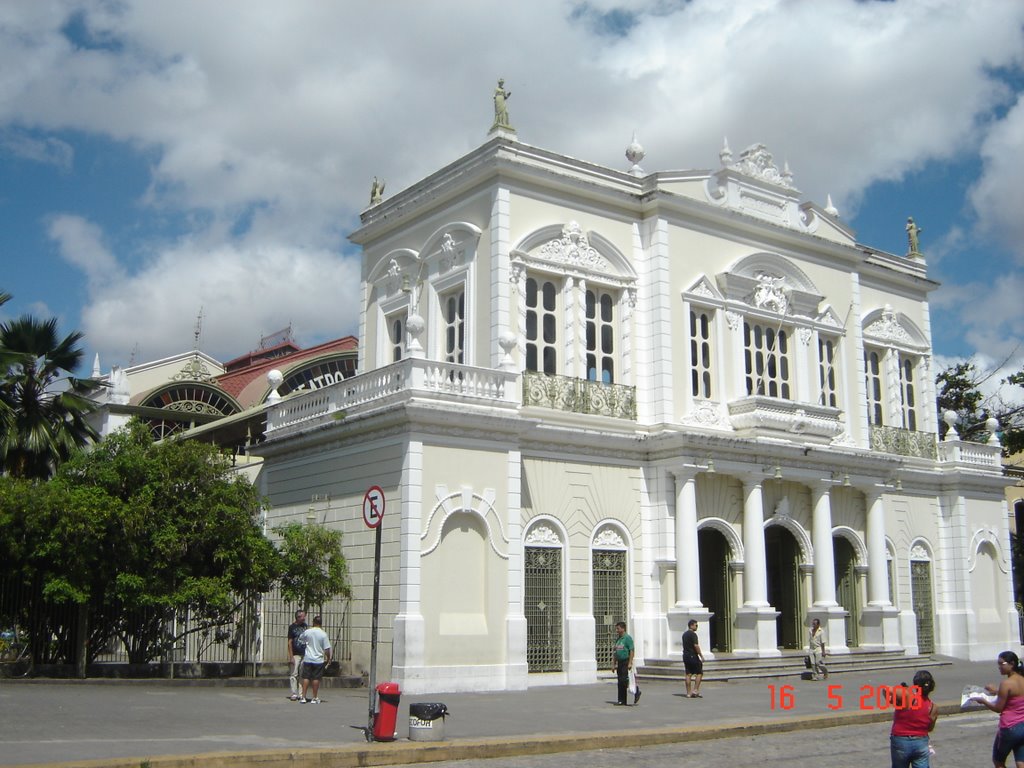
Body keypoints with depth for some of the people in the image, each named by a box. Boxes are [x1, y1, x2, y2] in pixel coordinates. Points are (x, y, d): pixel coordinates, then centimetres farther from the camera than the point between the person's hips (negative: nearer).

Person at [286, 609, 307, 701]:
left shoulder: (305, 626, 12)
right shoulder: (292, 627, -3)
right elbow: (290, 642, -6)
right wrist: (291, 656, -12)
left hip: (304, 654, 5)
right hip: (295, 655, -5)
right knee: (293, 674, -5)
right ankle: (294, 694, -1)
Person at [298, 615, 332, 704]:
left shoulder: (307, 632, -4)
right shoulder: (323, 634, -10)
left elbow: (300, 639, 17)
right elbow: (327, 649, -9)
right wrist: (328, 658, 5)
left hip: (308, 659, 1)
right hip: (318, 660, -1)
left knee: (306, 678, 8)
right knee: (316, 679, 5)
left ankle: (303, 697, 6)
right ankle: (314, 698, 9)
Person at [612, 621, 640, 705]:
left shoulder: (627, 638, -9)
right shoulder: (618, 639, 16)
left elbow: (631, 651, -15)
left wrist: (630, 663, -21)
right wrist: (615, 664, 18)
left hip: (626, 662, -8)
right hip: (620, 662, 8)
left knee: (624, 680, -13)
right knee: (620, 682, 6)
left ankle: (636, 691, 7)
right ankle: (622, 701, 9)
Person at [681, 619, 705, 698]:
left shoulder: (684, 634, 16)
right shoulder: (693, 634, -12)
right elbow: (696, 646, -18)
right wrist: (701, 656, -14)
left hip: (685, 655, 8)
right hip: (693, 655, -8)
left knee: (688, 674, 6)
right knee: (699, 673, 1)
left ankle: (689, 693, 5)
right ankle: (695, 690, -4)